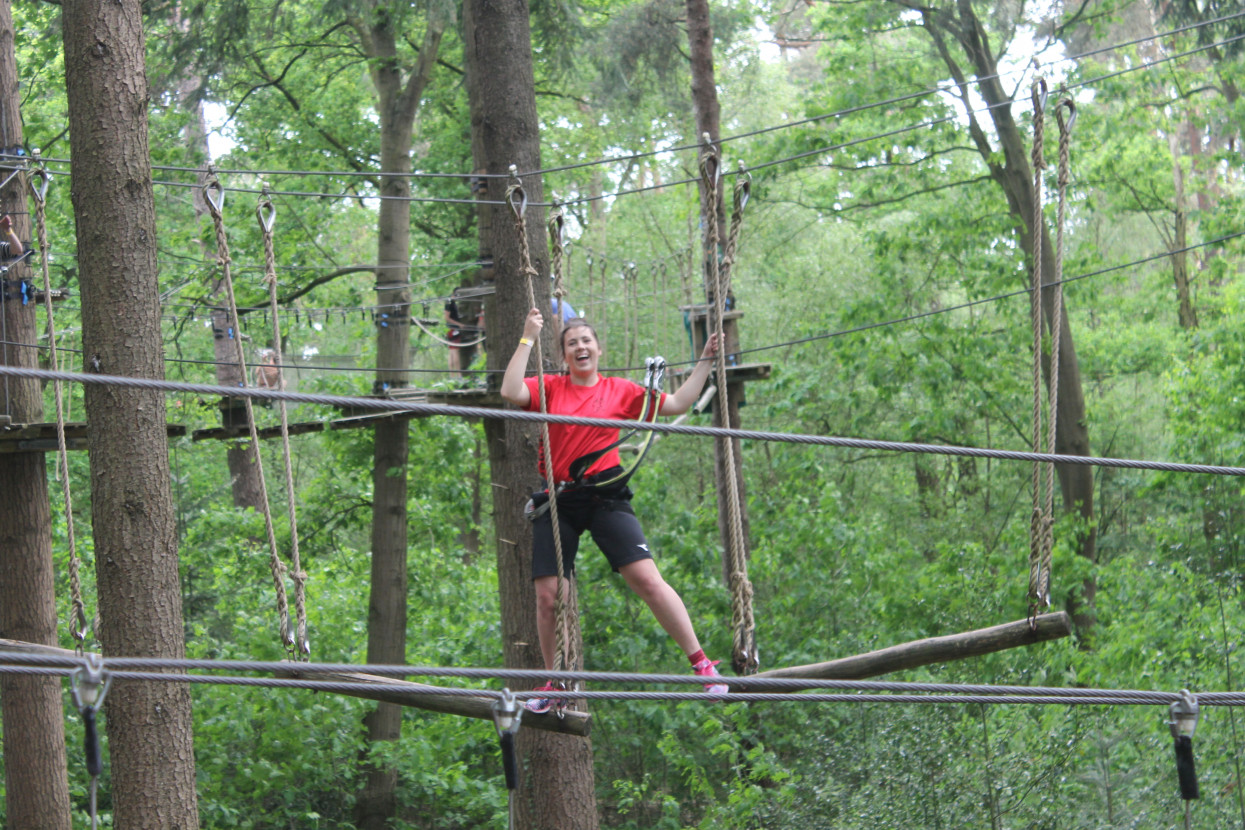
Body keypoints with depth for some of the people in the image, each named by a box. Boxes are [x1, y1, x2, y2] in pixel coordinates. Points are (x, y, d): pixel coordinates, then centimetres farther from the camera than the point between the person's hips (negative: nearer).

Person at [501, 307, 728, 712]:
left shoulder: (620, 391, 8)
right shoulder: (550, 388, 6)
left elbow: (677, 404, 12)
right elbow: (511, 392, -13)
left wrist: (704, 362, 10)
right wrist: (527, 340, -10)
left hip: (605, 496, -1)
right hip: (557, 501, 1)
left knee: (647, 579, -13)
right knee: (547, 596, -1)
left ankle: (700, 662, -7)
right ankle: (555, 685, 15)